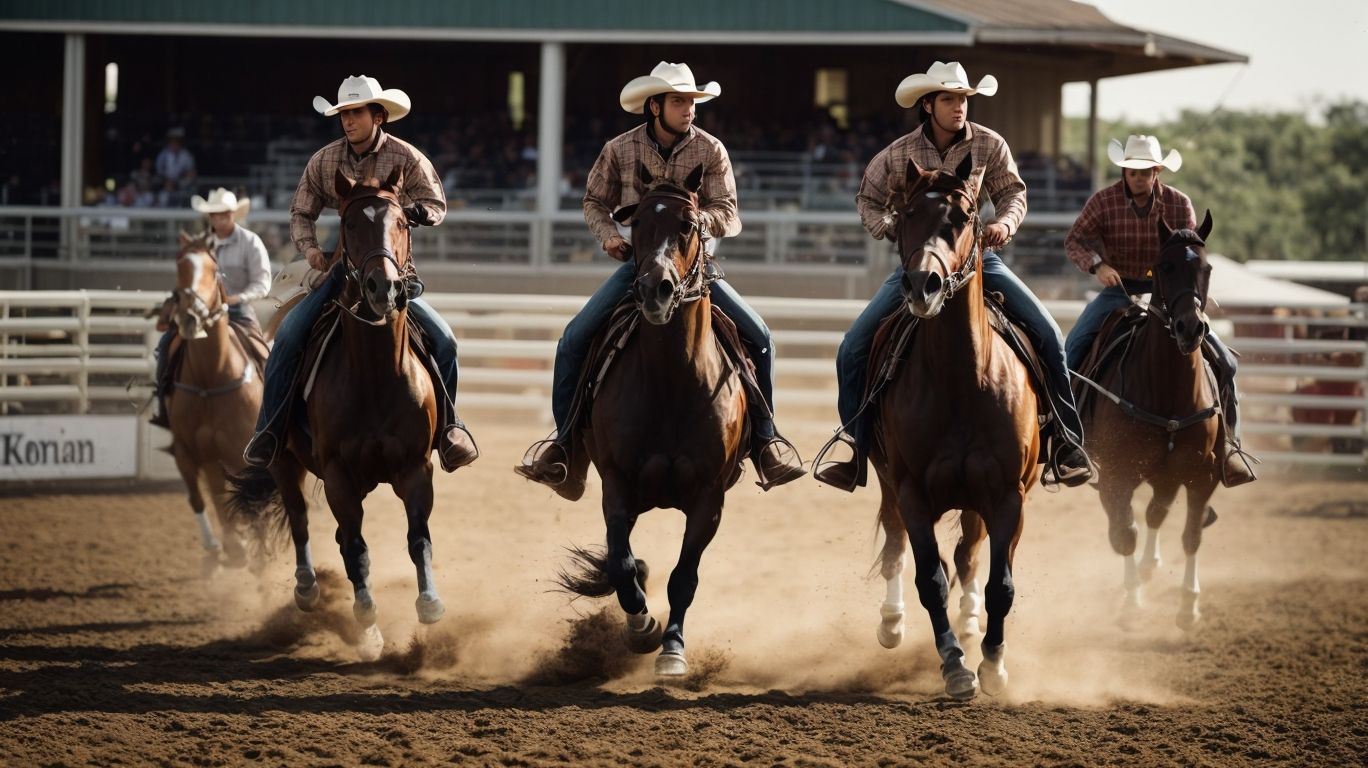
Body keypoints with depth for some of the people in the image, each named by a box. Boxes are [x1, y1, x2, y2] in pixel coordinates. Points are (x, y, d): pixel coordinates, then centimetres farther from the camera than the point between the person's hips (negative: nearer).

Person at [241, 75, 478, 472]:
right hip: (340, 269, 1)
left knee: (442, 339, -15)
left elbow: (436, 206, -2)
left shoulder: (405, 158, -4)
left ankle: (447, 426, 5)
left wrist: (410, 212, -23)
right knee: (289, 334, -19)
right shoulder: (324, 161, 0)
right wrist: (308, 247, -11)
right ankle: (269, 431, -11)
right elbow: (302, 212, 9)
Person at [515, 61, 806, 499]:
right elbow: (595, 203, 8)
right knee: (574, 339, -15)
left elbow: (728, 217, -10)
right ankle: (565, 441, -3)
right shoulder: (620, 150, -3)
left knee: (757, 336, -15)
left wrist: (692, 219, -30)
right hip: (639, 262, 0)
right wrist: (607, 235, -12)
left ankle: (763, 437, 1)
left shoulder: (710, 151, -5)